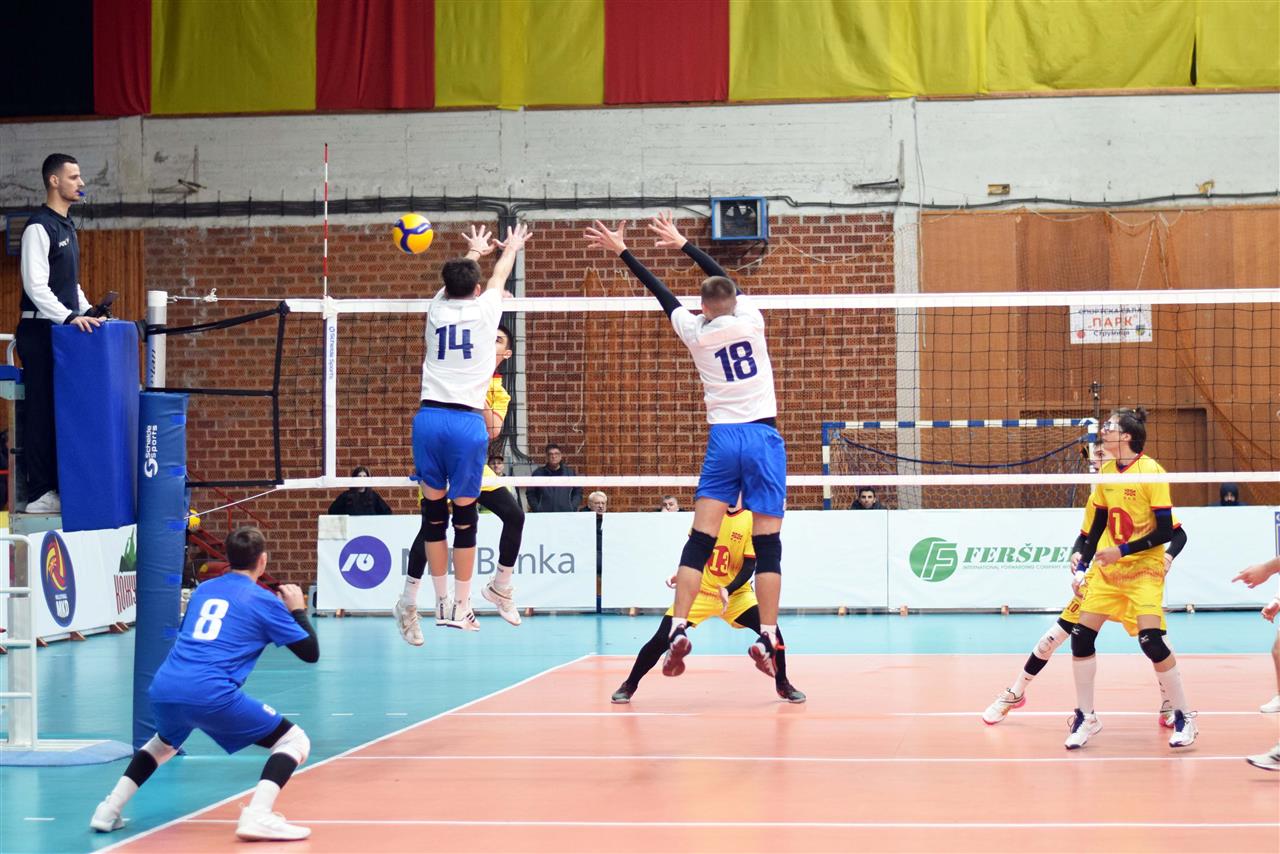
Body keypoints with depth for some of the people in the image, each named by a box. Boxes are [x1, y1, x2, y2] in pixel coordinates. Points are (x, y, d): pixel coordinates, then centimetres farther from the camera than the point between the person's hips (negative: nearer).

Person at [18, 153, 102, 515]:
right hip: (40, 332, -9)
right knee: (41, 411, -6)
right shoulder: (39, 227, -13)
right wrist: (69, 317, -26)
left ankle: (58, 485, 13)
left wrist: (87, 310, 13)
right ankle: (41, 494, -5)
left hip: (64, 330, 9)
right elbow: (35, 285, -20)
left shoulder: (67, 226, 16)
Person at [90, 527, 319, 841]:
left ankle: (109, 811, 27)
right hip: (211, 696, -6)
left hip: (163, 690, 6)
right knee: (294, 742, 3)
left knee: (164, 743, 40)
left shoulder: (203, 589, 22)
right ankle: (257, 815, -20)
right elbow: (311, 652, 8)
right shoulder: (263, 601, 6)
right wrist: (298, 610, 25)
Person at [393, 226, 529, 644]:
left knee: (434, 512, 10)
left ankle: (442, 603, 16)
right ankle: (460, 607, 8)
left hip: (429, 417, 3)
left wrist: (474, 251, 56)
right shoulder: (484, 308, 4)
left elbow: (454, 280, 35)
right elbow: (500, 275, 28)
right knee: (464, 516, 4)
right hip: (468, 422, -3)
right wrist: (511, 248, 50)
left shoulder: (438, 308, 11)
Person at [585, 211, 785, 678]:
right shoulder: (750, 319, 2)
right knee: (767, 542, -2)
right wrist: (682, 243, 27)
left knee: (700, 539, 0)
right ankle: (766, 640, -6)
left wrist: (622, 252, 23)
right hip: (763, 436, -1)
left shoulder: (695, 332, 3)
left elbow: (662, 293, 15)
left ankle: (678, 629, -10)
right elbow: (724, 278, 18)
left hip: (723, 438, 1)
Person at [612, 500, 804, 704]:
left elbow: (749, 566, -13)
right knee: (662, 638, -11)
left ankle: (782, 685, 3)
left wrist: (728, 591, -27)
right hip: (698, 590, 1)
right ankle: (629, 685, 11)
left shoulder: (751, 520, -11)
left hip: (736, 593, -1)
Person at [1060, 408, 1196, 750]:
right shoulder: (1106, 471, 4)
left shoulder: (1151, 471, -15)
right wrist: (1081, 566, 5)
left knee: (1151, 641, -18)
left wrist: (1123, 551, -20)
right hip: (1107, 568, 6)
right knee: (1081, 636, -2)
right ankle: (1085, 717, 13)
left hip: (1143, 567, -6)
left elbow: (1165, 532, -16)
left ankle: (1184, 717, -2)